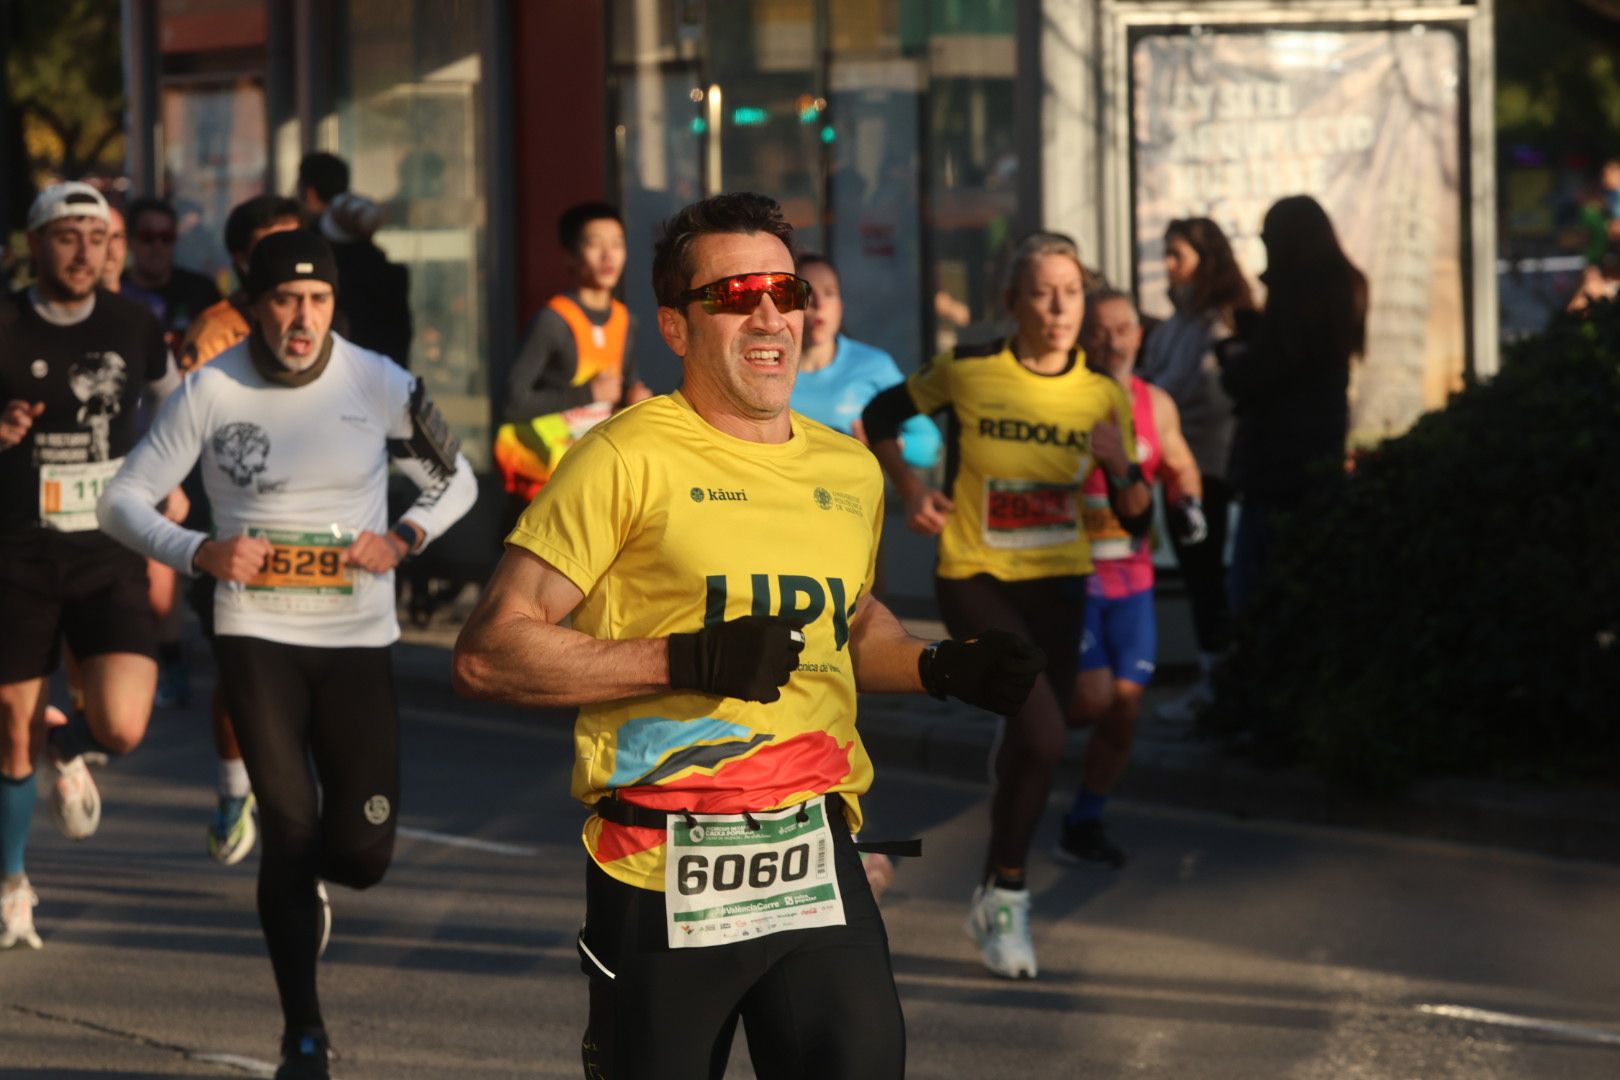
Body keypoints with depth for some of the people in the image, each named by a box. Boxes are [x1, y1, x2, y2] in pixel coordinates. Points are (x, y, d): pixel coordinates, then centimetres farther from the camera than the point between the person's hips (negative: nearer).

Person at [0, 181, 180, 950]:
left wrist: (166, 485, 18)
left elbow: (176, 397, 21)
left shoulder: (133, 326, 2)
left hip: (111, 553, 1)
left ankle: (68, 754, 22)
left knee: (122, 727, -15)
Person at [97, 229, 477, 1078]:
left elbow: (456, 482, 10)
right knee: (289, 826, -10)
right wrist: (199, 552, -20)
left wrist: (403, 538, -10)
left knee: (362, 851, -2)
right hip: (257, 633, -1)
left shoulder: (379, 385, -4)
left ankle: (299, 880, 37)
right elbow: (122, 500, -3)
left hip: (357, 637, 1)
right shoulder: (212, 391, -7)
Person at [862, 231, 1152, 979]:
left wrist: (1122, 468, -19)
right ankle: (1005, 893, -2)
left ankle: (998, 897, 29)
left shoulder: (1104, 397, -2)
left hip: (1057, 585, 4)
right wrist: (910, 490, -3)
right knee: (1042, 734, -20)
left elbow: (1136, 521, 1)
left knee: (1031, 744, 8)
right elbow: (880, 417, 9)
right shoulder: (969, 374, -10)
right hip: (975, 579, -4)